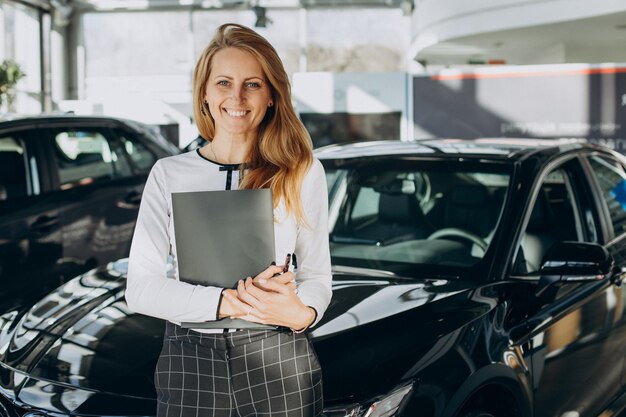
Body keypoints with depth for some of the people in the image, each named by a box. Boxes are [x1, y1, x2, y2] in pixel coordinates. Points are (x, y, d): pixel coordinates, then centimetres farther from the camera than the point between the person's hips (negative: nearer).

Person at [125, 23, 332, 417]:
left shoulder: (302, 172, -1)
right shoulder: (169, 174, 0)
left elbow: (317, 274, 3)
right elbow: (140, 288, -5)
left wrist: (301, 313, -20)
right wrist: (228, 302, -19)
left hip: (279, 364, 0)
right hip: (189, 363, 1)